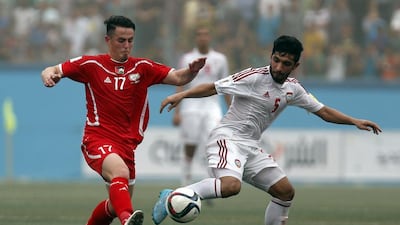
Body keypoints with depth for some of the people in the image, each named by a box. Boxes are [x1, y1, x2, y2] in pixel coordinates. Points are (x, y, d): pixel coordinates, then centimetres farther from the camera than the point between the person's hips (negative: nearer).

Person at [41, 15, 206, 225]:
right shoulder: (91, 65, 0)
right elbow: (53, 71, 3)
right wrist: (49, 75, -21)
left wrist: (192, 70, -24)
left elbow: (178, 78, -3)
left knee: (117, 205, 11)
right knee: (120, 172, -36)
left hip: (126, 145, 5)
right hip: (98, 139, -5)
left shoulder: (142, 68, 6)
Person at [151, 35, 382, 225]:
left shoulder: (293, 88, 7)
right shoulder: (254, 77, -14)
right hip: (228, 137, -8)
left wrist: (354, 121, 10)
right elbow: (213, 87, -15)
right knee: (231, 185, -35)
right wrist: (182, 95, -26)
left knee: (285, 191, 7)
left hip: (251, 147, 8)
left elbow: (323, 111, 18)